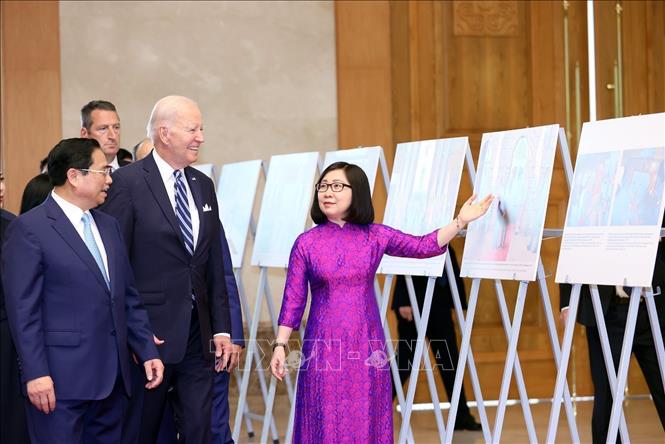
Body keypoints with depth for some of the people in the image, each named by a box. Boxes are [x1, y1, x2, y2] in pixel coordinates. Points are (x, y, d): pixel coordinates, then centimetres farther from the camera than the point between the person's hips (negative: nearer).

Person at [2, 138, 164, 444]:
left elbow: (128, 297, 19)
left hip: (112, 378, 7)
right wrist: (35, 373, -17)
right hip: (60, 381, -7)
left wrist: (147, 351, 11)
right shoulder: (28, 229, -7)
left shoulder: (108, 226, 17)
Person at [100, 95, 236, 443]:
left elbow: (214, 266, 14)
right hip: (150, 334, -6)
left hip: (197, 336, 6)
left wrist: (222, 330, 10)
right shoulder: (128, 182, -8)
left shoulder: (203, 185, 12)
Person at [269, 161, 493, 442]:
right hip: (324, 346, -1)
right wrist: (280, 346, -4)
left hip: (366, 346, 1)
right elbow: (293, 301, 1)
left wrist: (461, 221, -5)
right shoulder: (306, 243, 0)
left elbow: (424, 246, 5)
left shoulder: (375, 237, 4)